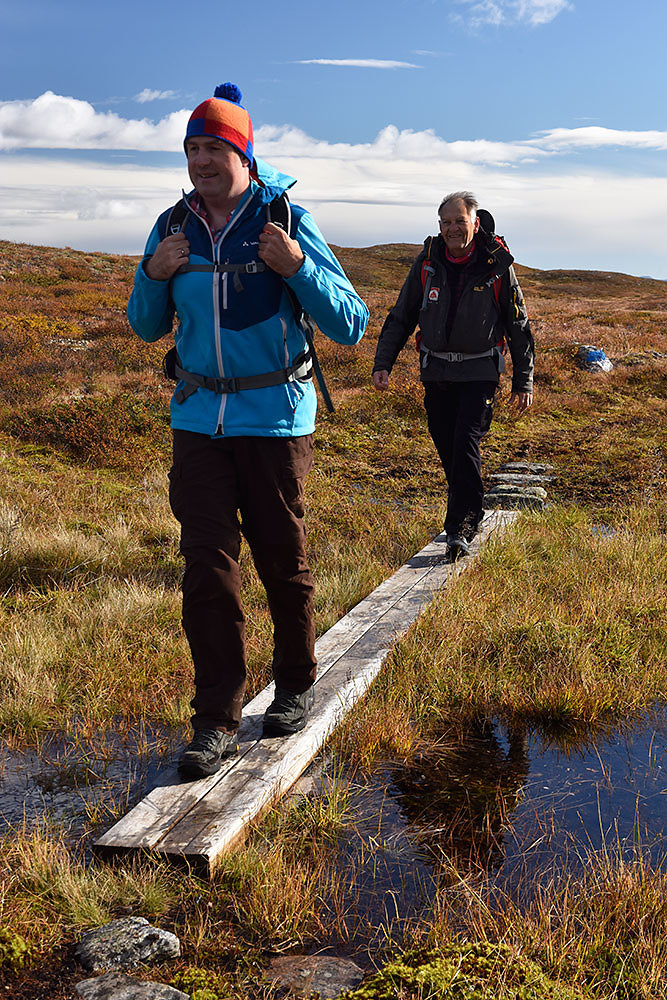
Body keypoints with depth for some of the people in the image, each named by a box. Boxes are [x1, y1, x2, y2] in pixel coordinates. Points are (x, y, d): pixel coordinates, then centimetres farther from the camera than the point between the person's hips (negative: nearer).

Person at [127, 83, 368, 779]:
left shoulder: (286, 222, -6)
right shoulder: (173, 227, 5)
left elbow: (350, 326, -9)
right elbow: (148, 328, 16)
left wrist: (297, 267, -24)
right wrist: (153, 275, -4)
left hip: (275, 416, -3)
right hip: (198, 420, 3)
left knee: (283, 562, 8)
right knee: (207, 567, -2)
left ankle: (296, 686, 31)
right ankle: (216, 720, 6)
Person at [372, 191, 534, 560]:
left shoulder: (497, 264, -5)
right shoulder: (427, 262, 1)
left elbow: (518, 326, 2)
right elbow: (401, 317, 10)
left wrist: (523, 381, 2)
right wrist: (383, 363, 0)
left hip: (479, 373, -3)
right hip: (436, 372, 4)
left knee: (465, 443, -16)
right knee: (447, 449, 6)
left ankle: (459, 528, -9)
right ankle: (470, 513, 26)